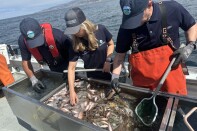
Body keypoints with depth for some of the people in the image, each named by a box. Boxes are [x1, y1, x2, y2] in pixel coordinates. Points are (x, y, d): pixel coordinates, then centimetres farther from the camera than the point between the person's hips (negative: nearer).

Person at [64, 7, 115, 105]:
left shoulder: (101, 30, -21)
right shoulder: (75, 45, -20)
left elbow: (111, 44, -3)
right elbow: (71, 68, -16)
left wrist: (108, 61, -18)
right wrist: (72, 91, -23)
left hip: (109, 72, 0)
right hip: (92, 78, 1)